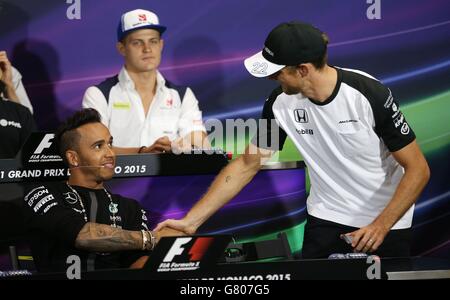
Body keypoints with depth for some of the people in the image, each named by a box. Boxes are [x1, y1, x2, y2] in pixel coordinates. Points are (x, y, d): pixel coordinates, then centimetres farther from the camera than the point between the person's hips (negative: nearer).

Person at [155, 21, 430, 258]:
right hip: (326, 219, 3)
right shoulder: (281, 102, -11)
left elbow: (418, 169, -19)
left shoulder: (369, 95, -25)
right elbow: (246, 166, -1)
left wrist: (381, 226, -27)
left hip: (386, 223, -3)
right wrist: (191, 221, -5)